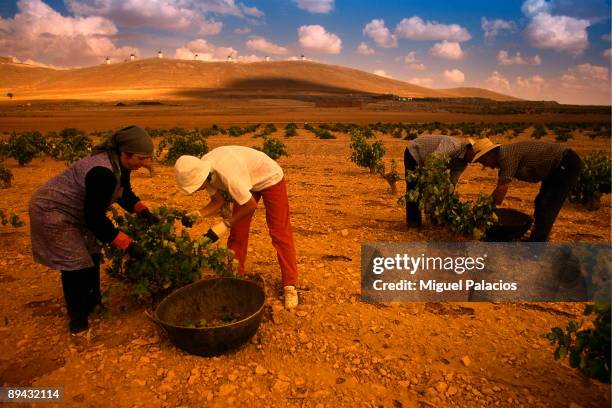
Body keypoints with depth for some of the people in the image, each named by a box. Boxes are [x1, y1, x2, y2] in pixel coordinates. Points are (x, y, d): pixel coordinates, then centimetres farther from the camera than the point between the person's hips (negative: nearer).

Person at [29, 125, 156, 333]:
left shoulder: (119, 164, -7)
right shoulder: (102, 172, -35)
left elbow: (125, 193, 11)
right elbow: (95, 218, -31)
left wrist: (143, 211, -6)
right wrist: (127, 244, -28)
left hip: (74, 212, 10)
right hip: (51, 212, -9)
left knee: (92, 256, 13)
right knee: (76, 264, -6)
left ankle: (92, 304, 31)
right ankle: (78, 321, 10)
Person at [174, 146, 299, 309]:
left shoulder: (228, 175, -42)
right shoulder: (202, 170, -19)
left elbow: (251, 205, -29)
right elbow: (218, 201, -8)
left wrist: (224, 225, -25)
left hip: (270, 178, -7)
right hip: (248, 182, 7)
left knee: (279, 233, -7)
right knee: (237, 232, 4)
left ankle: (290, 286, 0)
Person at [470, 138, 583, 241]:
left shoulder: (507, 156, -24)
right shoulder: (503, 156, 7)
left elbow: (502, 190, -23)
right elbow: (499, 188, 14)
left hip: (567, 165, -10)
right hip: (556, 167, 10)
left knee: (545, 208, -10)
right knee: (540, 203, 16)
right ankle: (539, 239, 27)